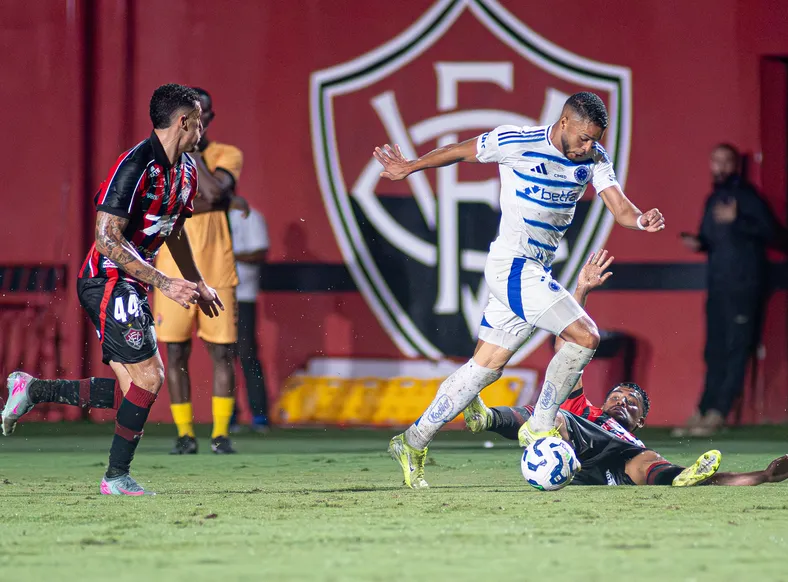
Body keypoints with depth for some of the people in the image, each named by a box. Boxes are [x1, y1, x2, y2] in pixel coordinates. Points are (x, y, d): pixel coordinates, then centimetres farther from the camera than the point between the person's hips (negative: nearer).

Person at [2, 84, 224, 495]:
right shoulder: (135, 166, -20)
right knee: (148, 375, -14)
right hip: (107, 281, -9)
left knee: (132, 390, 4)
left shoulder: (186, 169, 9)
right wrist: (162, 282, -28)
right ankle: (117, 476, -2)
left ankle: (33, 390, 15)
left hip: (132, 288, 9)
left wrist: (198, 285, 31)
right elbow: (107, 239, -25)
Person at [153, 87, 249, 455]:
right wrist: (227, 200, -10)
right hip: (173, 272, 0)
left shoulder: (227, 155, 4)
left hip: (216, 272, 0)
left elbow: (213, 190, -16)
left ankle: (221, 434, 5)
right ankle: (184, 434, 6)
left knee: (222, 351, -1)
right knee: (175, 354, 0)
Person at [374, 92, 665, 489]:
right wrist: (409, 167, 13)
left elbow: (619, 208, -5)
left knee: (487, 366, 9)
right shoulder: (516, 142, -13)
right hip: (512, 265, -7)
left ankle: (412, 443, 17)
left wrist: (639, 219, -28)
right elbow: (461, 152, 2)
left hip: (535, 273, 7)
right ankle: (540, 427, -5)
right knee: (585, 336, -17)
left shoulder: (593, 159, 4)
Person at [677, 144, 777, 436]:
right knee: (715, 350, 7)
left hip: (743, 284, -8)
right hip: (718, 284, 8)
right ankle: (703, 412, 7)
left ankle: (717, 413, -10)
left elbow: (767, 230, -16)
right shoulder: (713, 199, 18)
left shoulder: (746, 195, -5)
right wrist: (698, 243, 5)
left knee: (736, 347, -8)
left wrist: (736, 220, -26)